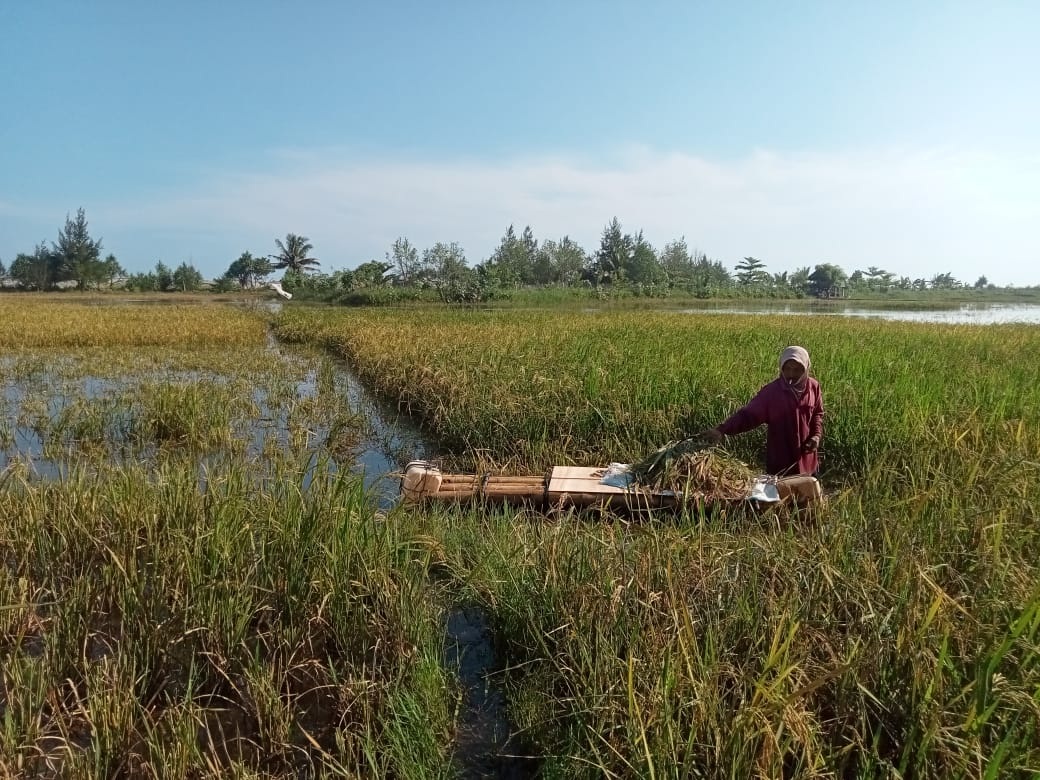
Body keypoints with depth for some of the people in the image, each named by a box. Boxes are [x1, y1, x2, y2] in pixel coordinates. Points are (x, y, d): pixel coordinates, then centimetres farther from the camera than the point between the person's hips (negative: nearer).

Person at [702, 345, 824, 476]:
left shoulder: (813, 387, -5)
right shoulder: (771, 391, -16)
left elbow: (817, 413, 12)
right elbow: (749, 414, -17)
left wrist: (817, 435, -5)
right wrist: (723, 429, -31)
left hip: (807, 458, 3)